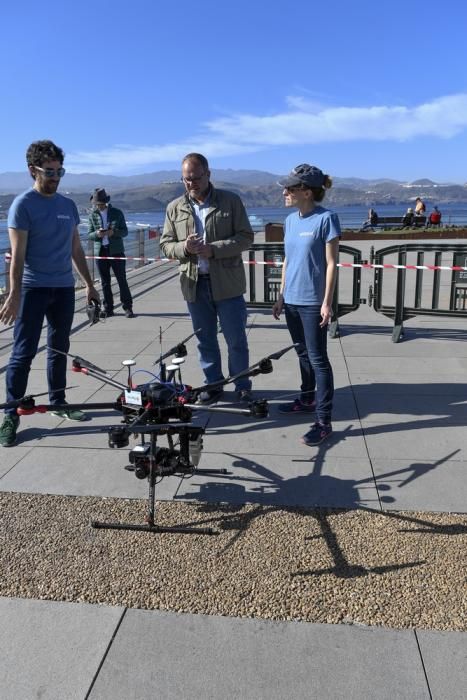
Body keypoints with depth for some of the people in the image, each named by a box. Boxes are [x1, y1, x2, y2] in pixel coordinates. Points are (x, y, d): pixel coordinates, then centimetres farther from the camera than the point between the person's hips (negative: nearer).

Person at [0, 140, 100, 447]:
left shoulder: (69, 205, 11)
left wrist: (89, 283, 17)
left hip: (64, 287, 6)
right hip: (33, 288, -6)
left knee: (60, 349, 13)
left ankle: (58, 401, 25)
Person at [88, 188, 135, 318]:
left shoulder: (117, 213, 4)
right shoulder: (93, 215, 8)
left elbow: (125, 232, 2)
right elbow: (89, 235, 6)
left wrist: (113, 232, -18)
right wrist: (97, 234, -17)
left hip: (116, 250, -2)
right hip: (100, 251, 2)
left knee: (122, 280, -2)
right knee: (105, 282, 6)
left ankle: (128, 308, 4)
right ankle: (108, 309, 13)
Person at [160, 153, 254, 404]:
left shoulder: (231, 201, -1)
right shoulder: (175, 208, 7)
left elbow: (246, 237, -5)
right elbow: (165, 244, 9)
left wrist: (214, 249, -18)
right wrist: (184, 247, -14)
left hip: (227, 283, -3)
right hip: (194, 284, 3)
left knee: (236, 340, 5)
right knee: (205, 340, 13)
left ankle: (243, 387, 20)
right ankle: (213, 385, 27)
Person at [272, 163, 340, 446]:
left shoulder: (326, 218, -11)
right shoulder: (291, 220, 8)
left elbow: (331, 263, -12)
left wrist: (327, 302, -14)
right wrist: (281, 296, 15)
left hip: (313, 302, -7)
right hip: (292, 300, 7)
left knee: (318, 358, -4)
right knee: (303, 353, 18)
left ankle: (324, 420, 1)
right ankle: (307, 399, 35)